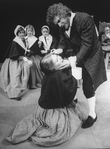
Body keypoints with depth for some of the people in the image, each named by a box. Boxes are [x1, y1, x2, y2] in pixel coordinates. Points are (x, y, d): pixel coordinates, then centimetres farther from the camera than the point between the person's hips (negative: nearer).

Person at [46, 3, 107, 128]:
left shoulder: (84, 19, -29)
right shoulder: (62, 26, -7)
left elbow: (86, 45, -29)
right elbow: (63, 42, 0)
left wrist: (75, 59, -37)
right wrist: (59, 50, -22)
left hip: (90, 54, -7)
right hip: (75, 53, 7)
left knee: (88, 85, -5)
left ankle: (92, 114, 11)